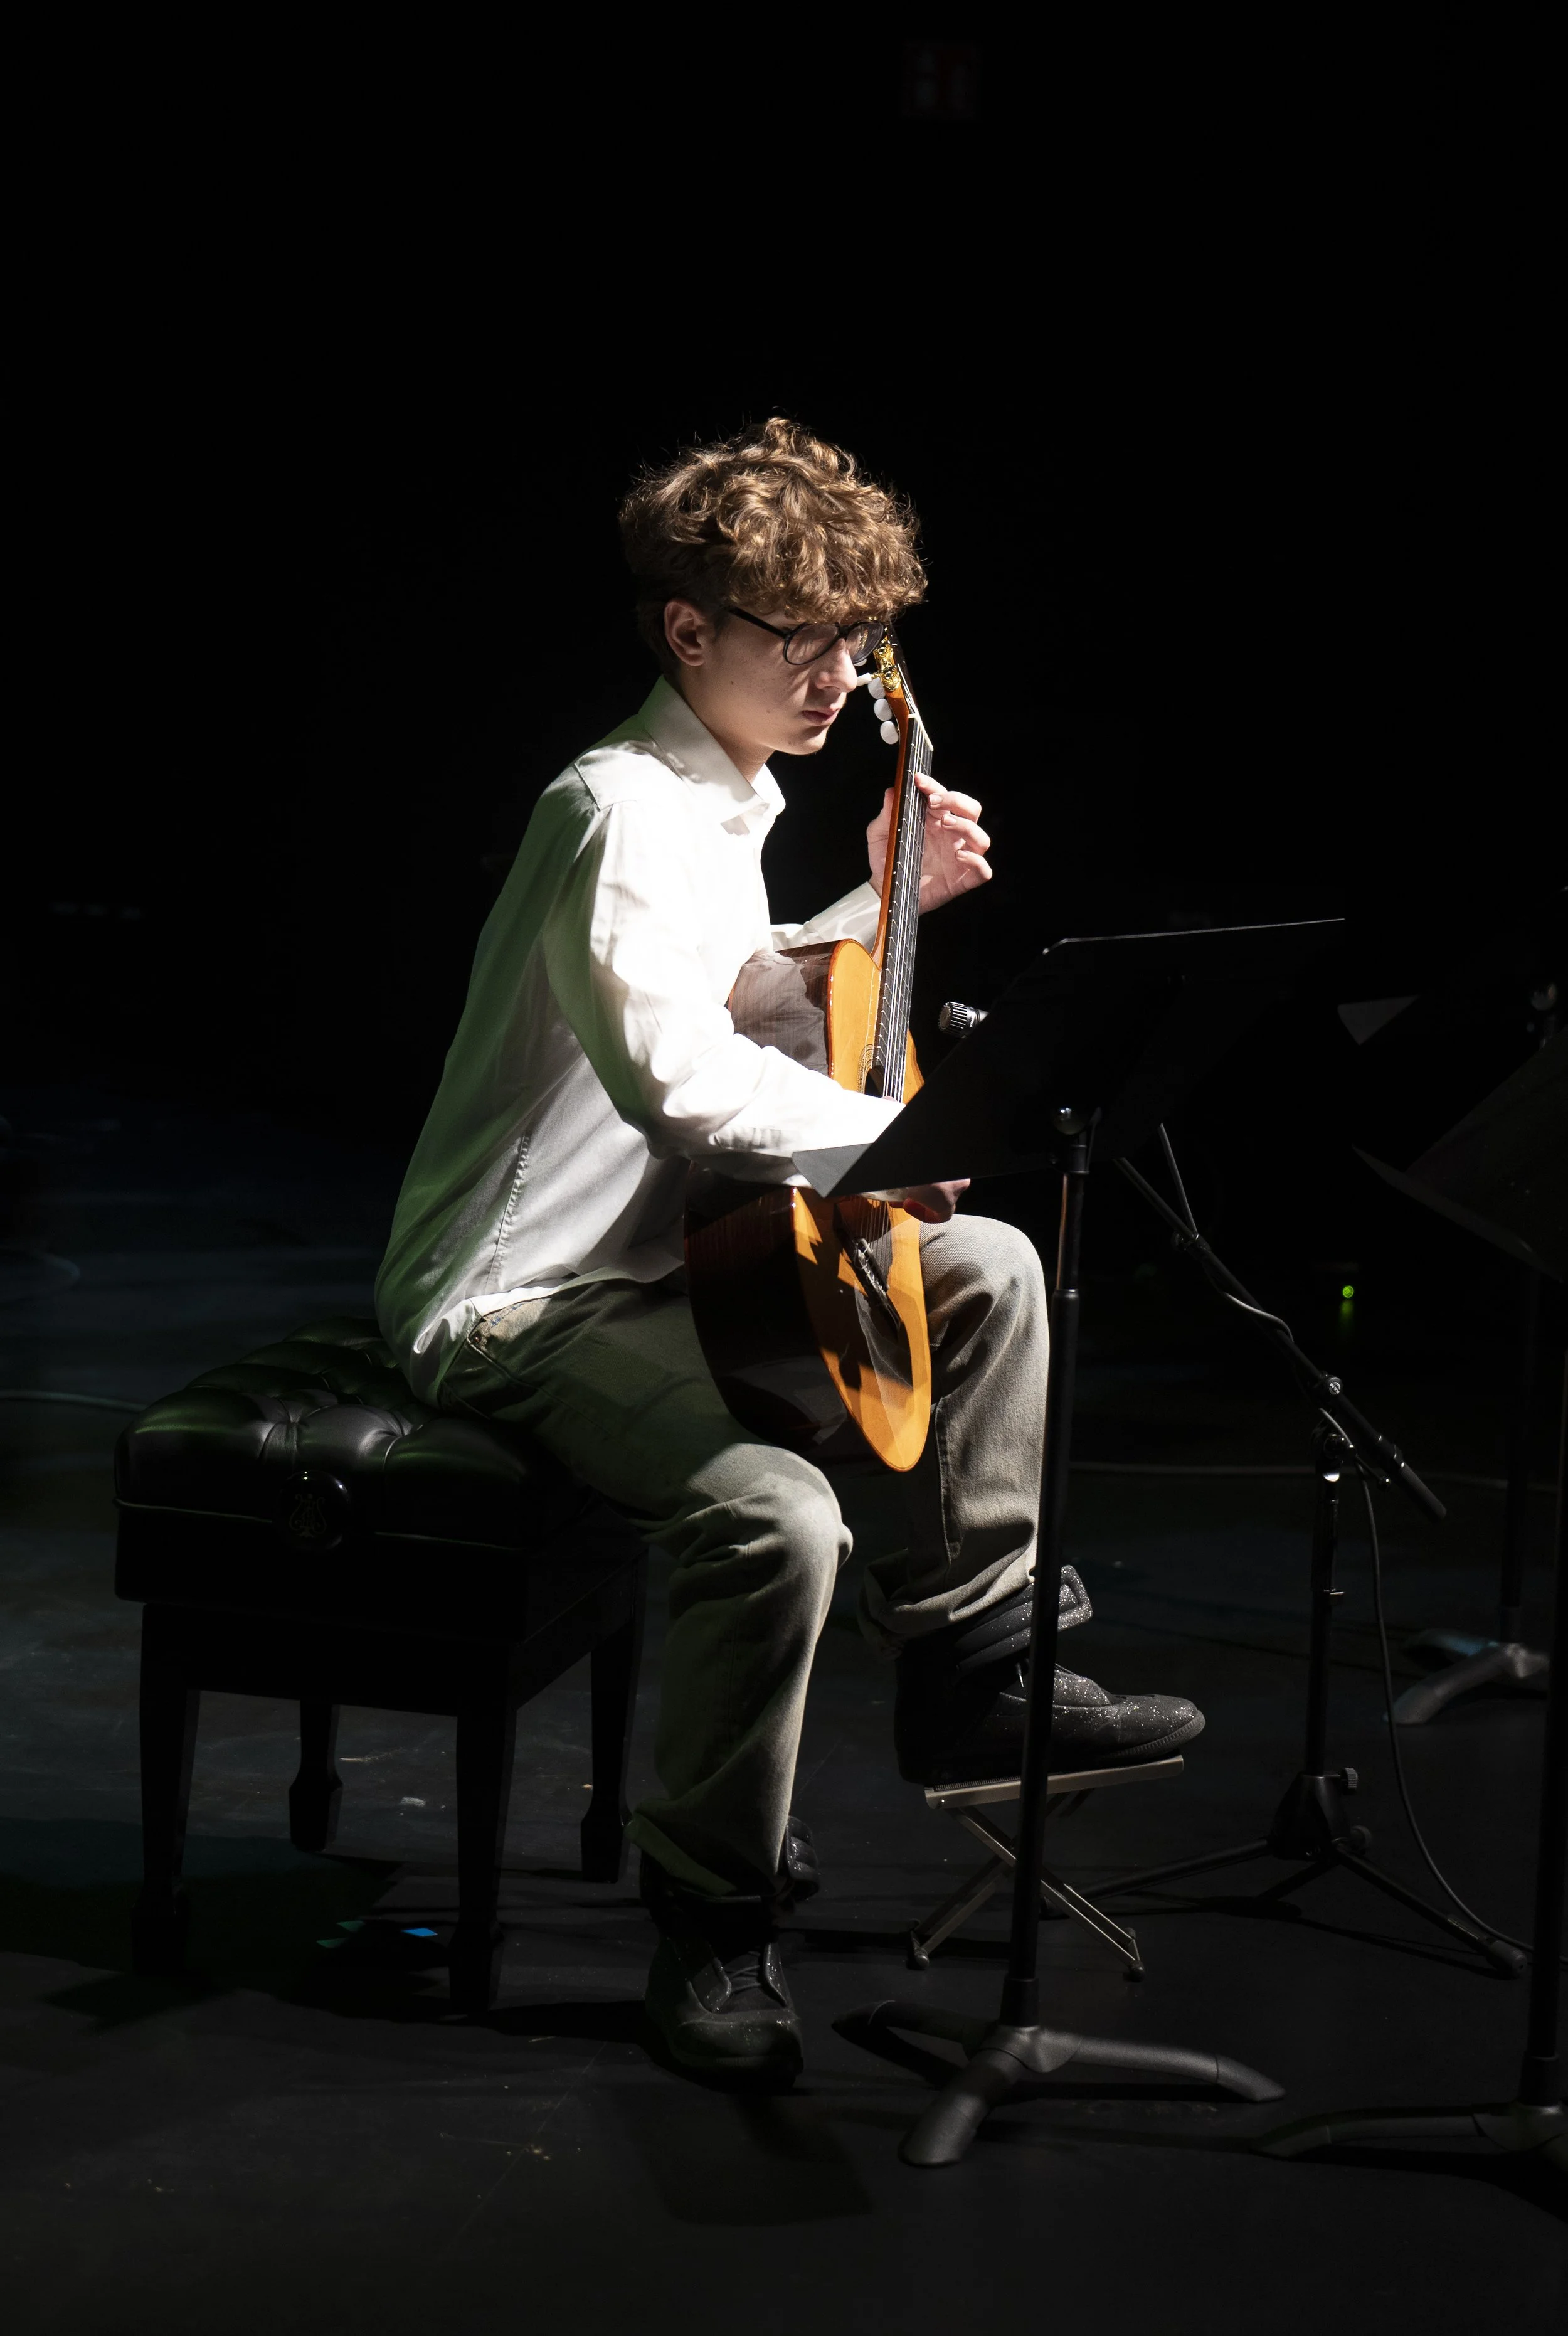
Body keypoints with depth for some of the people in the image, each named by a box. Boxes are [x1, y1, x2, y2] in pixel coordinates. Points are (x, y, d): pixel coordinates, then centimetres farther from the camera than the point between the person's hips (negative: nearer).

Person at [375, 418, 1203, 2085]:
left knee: (988, 1273, 12)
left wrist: (883, 897, 15)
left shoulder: (731, 803, 12)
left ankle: (966, 1665, 19)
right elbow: (678, 1070, -35)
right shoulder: (622, 812, -20)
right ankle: (713, 1924, -14)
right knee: (777, 1514, -32)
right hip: (521, 1305, -10)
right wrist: (914, 1137, -28)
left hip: (668, 1255, 10)